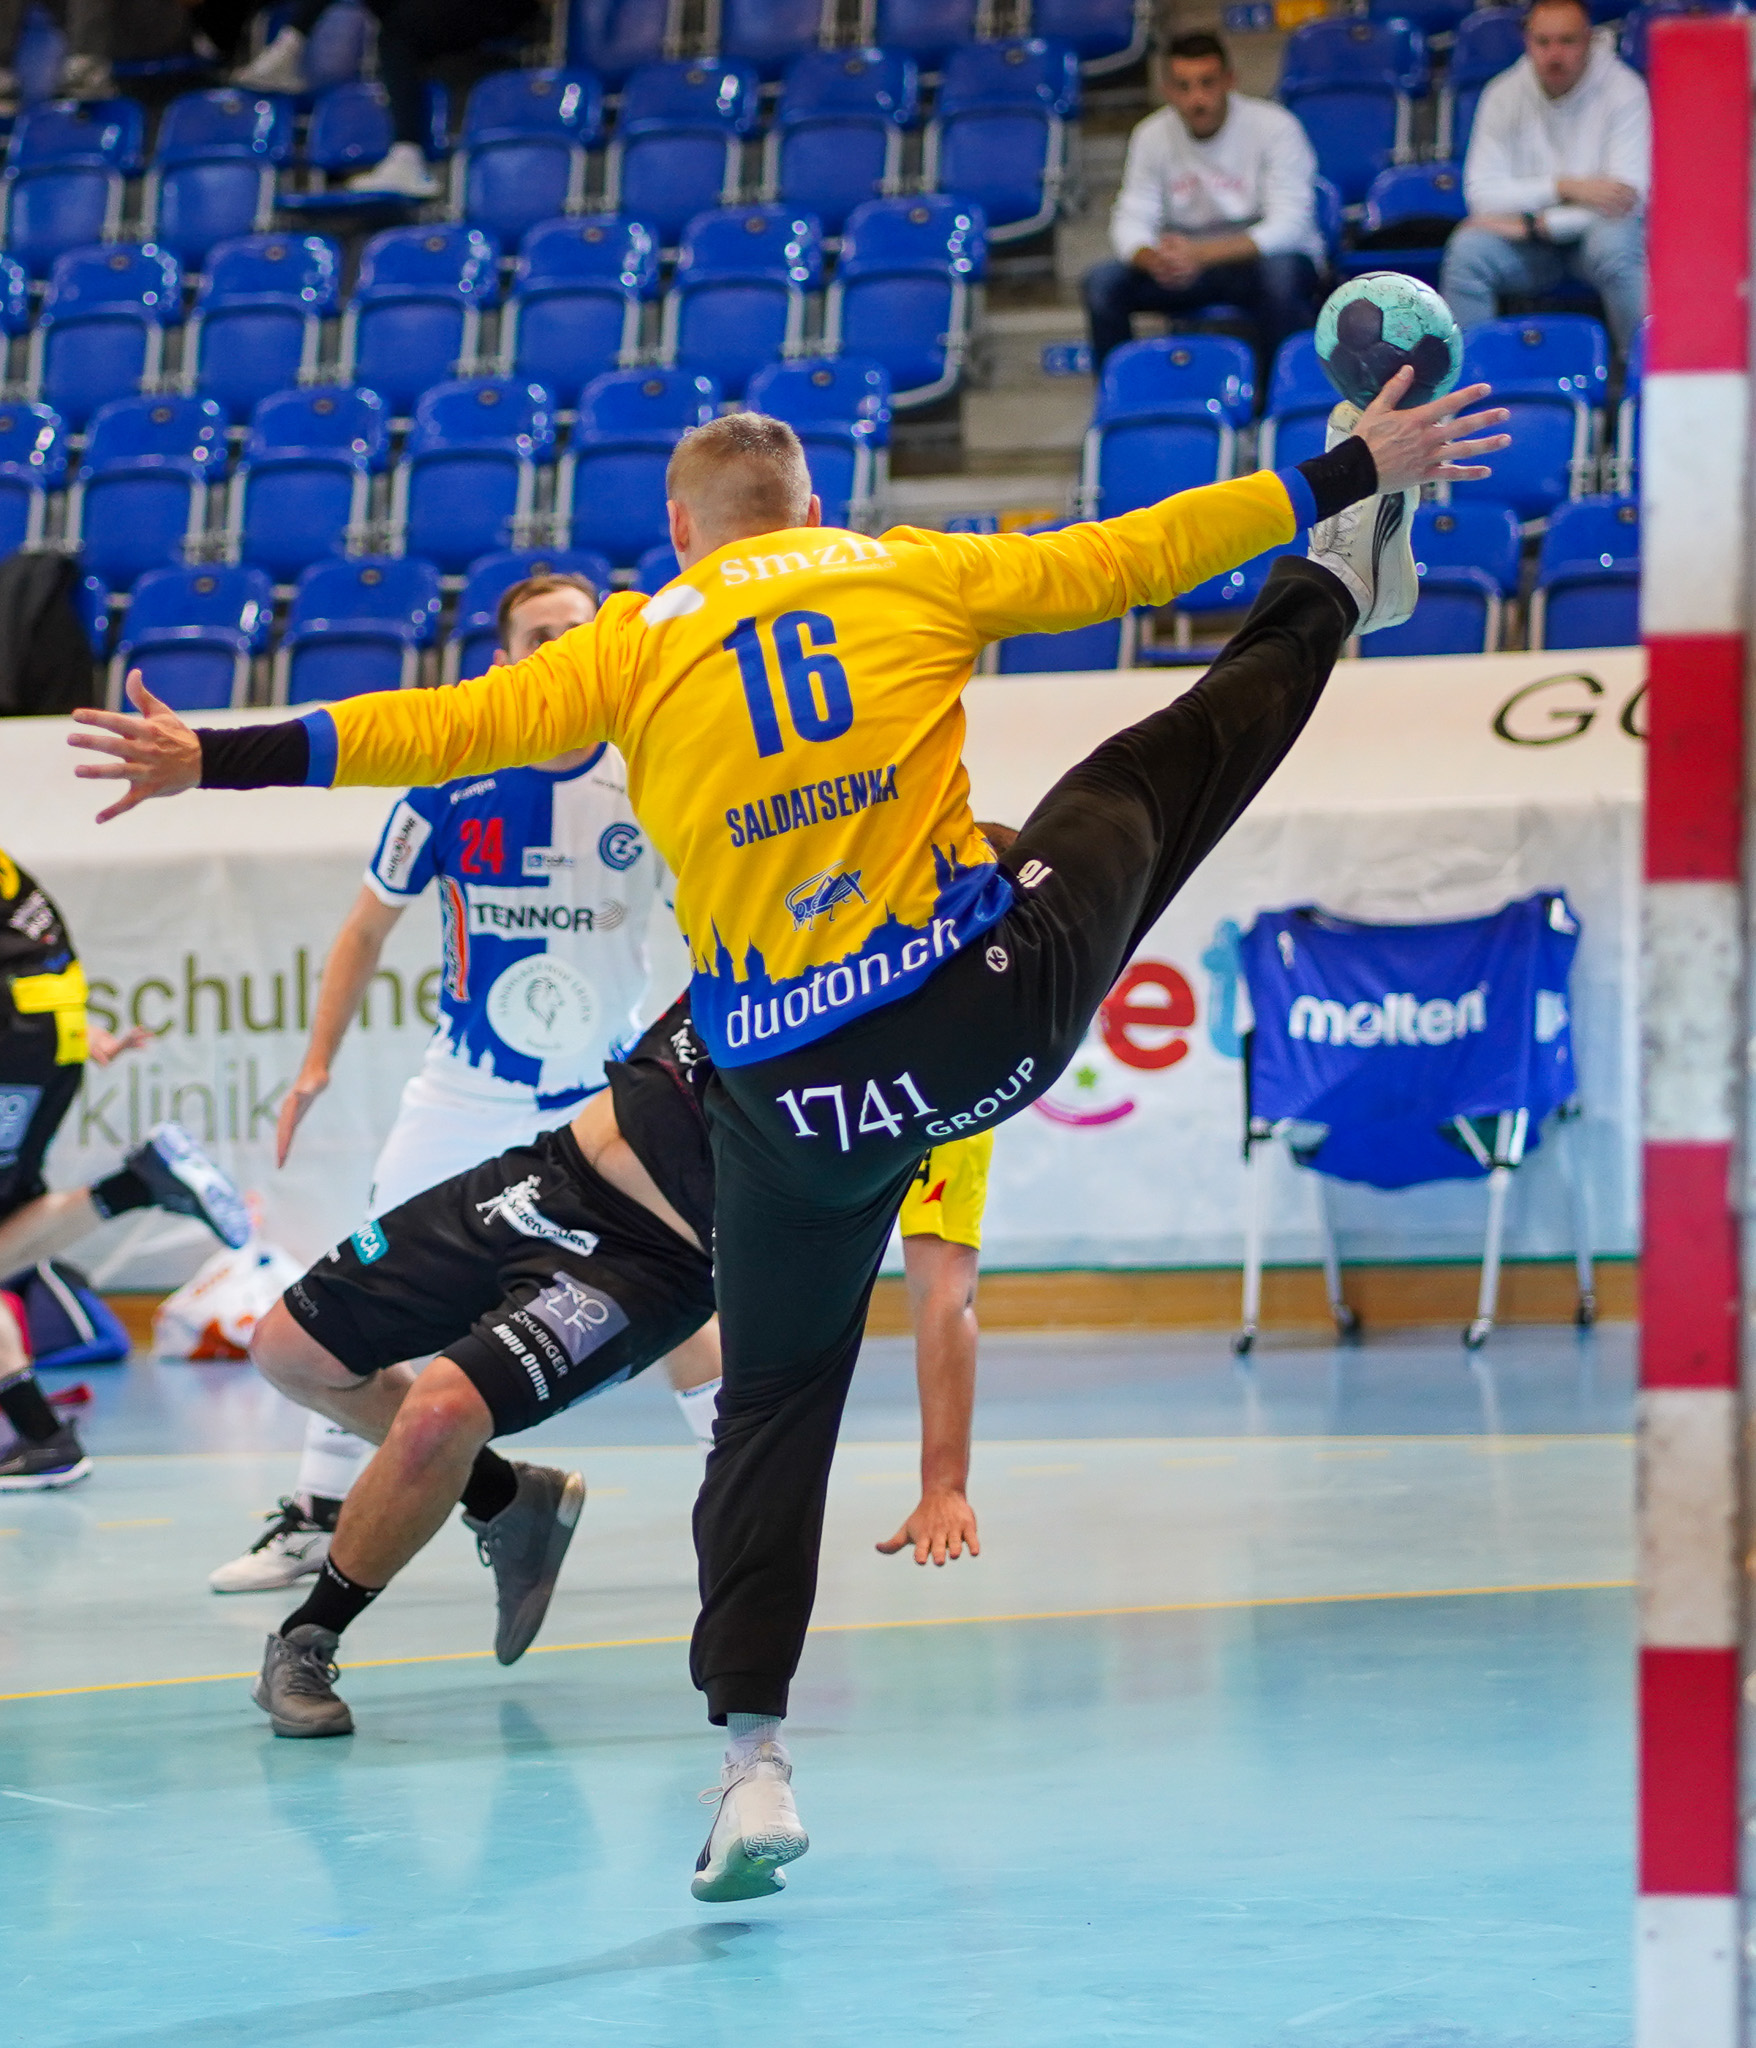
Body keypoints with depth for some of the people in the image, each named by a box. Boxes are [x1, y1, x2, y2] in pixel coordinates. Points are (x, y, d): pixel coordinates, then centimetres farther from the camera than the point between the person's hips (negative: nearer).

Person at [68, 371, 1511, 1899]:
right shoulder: (911, 573, 8)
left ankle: (753, 1758, 4)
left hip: (794, 1094, 0)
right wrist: (1351, 474, 24)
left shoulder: (640, 644, 5)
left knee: (774, 1409, 12)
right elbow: (1129, 558, 14)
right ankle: (1340, 592, 50)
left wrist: (222, 761, -1)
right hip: (997, 1003, 0)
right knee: (1175, 758, 24)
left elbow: (456, 724, -3)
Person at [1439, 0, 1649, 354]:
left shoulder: (1624, 91, -11)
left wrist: (1533, 225, -21)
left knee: (1616, 245, -36)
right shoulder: (1503, 95, -4)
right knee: (1468, 248, -28)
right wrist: (1565, 188, -24)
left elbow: (1627, 198, -19)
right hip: (1529, 242, 2)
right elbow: (1483, 193, -11)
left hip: (1594, 231, -2)